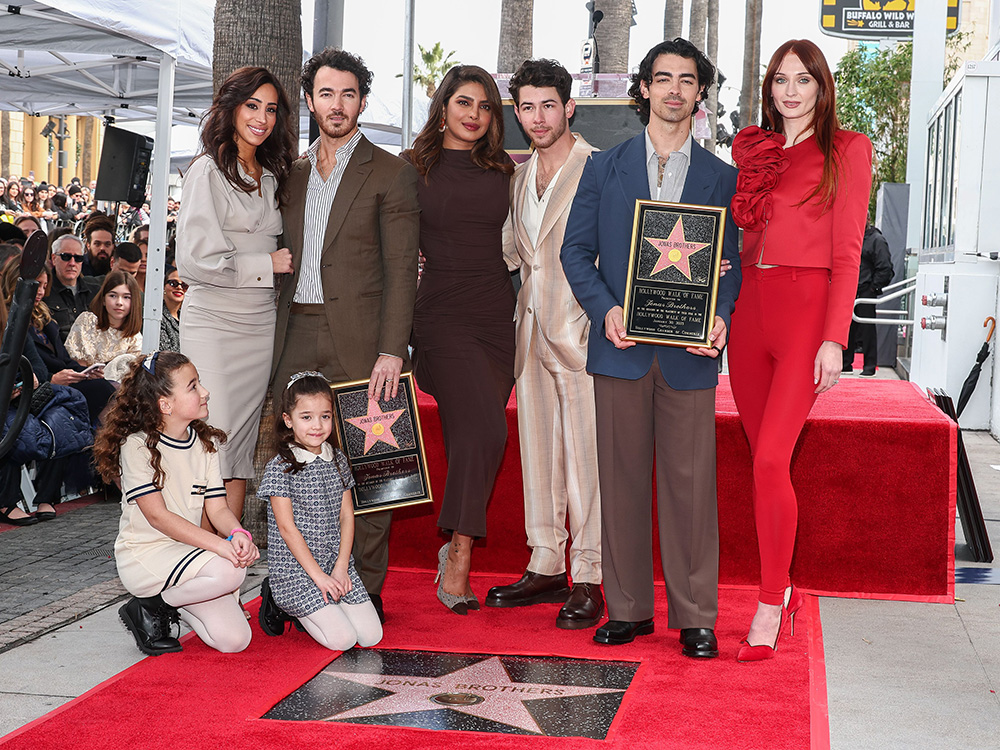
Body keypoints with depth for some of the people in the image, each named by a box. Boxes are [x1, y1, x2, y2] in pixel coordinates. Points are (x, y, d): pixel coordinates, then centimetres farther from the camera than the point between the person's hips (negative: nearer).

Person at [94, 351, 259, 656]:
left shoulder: (206, 443, 7)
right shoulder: (137, 445, -13)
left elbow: (217, 507, 3)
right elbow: (158, 516, -19)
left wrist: (238, 534, -22)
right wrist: (219, 545, -29)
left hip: (187, 552, 6)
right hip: (143, 556, -6)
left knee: (234, 639, -9)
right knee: (229, 571, -31)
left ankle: (177, 601, 16)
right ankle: (150, 608, -8)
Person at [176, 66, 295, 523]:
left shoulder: (271, 177, 16)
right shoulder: (209, 171, -6)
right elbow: (196, 259, -14)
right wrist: (268, 264, -8)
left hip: (260, 326, 7)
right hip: (213, 324, -7)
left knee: (243, 443, 7)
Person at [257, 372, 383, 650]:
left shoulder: (338, 461, 8)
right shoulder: (280, 468, -10)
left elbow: (346, 516, 7)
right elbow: (287, 527, -12)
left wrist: (341, 567, -6)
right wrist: (319, 576, -15)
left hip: (337, 565, 6)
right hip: (293, 569, -6)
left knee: (371, 635, -6)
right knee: (342, 639, -16)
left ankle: (302, 605, 16)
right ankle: (278, 601, 8)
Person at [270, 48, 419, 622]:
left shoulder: (391, 174, 1)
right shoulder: (293, 175, 18)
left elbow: (401, 269, -5)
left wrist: (392, 350, -14)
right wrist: (278, 336, 10)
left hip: (359, 342, -5)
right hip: (297, 338, 5)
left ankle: (366, 591, 5)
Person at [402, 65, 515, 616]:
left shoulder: (503, 170, 12)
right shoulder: (415, 168, 4)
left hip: (496, 314, 4)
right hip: (442, 316, -4)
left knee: (474, 439, 3)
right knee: (482, 433, -17)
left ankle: (455, 553, 16)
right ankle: (460, 557, -7)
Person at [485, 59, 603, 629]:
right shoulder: (521, 175, 15)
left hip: (580, 330, -7)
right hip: (532, 330, 7)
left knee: (584, 454, -4)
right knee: (537, 449, 11)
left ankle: (589, 580, 2)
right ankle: (547, 566, 21)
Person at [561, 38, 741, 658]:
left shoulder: (722, 177, 10)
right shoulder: (604, 168, 11)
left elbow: (731, 263, 8)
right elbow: (576, 251, 8)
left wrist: (720, 319, -12)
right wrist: (606, 309, -9)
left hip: (689, 351, -1)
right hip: (621, 347, 1)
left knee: (691, 484, -1)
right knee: (622, 480, 4)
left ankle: (696, 617, 8)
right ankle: (628, 608, 15)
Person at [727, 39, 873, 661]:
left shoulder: (846, 149, 2)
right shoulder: (752, 150, 16)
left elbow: (847, 252, -4)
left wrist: (835, 337, -11)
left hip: (805, 311, -5)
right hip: (749, 307, 5)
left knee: (771, 460, -13)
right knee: (767, 462, 8)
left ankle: (770, 605, -2)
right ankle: (782, 589, 21)